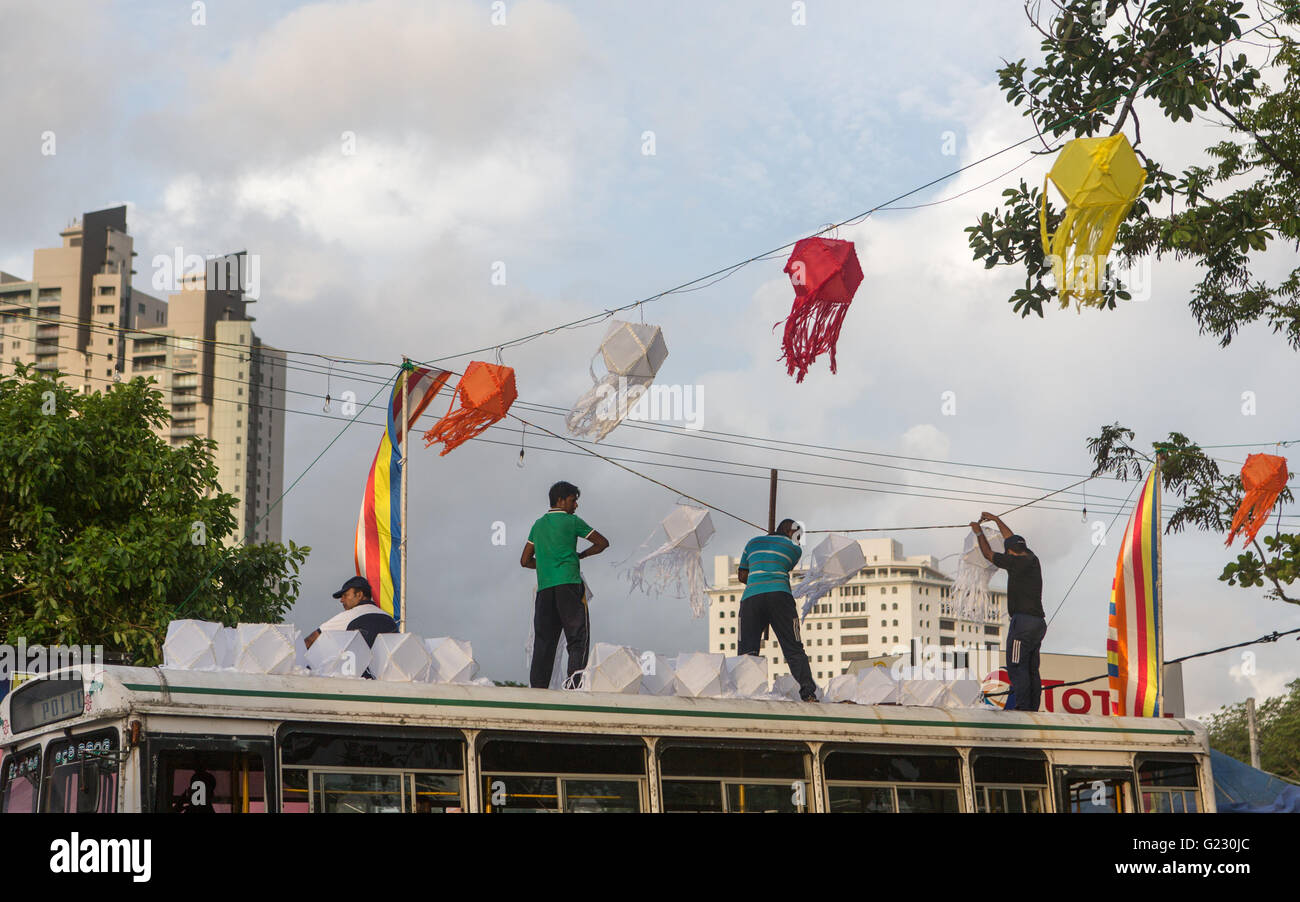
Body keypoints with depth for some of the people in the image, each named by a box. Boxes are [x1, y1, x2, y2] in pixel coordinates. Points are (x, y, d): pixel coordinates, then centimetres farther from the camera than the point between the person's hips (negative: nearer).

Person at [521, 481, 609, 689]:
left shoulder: (538, 525, 19)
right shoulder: (571, 521, 4)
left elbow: (525, 561, 22)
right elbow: (603, 543, 10)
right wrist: (580, 555, 23)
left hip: (544, 588, 5)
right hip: (568, 584, -5)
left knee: (544, 641, 6)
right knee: (578, 637, -7)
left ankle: (537, 688, 0)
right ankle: (574, 683, -22)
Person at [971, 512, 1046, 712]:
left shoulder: (1016, 562, -9)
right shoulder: (1032, 559, 14)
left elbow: (988, 553, 4)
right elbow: (1012, 539, 30)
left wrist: (979, 532, 19)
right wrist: (996, 519, 41)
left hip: (1023, 620, -9)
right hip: (1039, 622, 9)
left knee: (1017, 667, -10)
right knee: (1032, 669, 8)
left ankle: (1022, 707, -16)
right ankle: (1033, 709, 6)